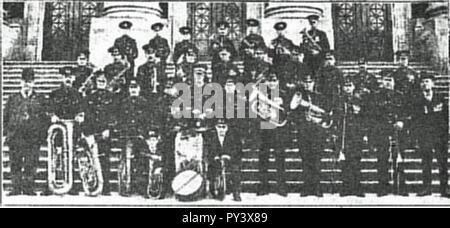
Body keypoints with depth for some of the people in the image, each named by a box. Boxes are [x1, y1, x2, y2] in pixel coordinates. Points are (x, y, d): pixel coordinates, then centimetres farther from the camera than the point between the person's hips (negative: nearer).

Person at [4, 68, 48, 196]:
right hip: (15, 138, 1)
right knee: (15, 164, 0)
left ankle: (29, 188, 4)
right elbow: (5, 118, 13)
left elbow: (44, 119, 8)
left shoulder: (40, 100, 10)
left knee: (31, 164, -3)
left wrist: (42, 136, -2)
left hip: (33, 139, -1)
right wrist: (7, 133, 2)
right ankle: (16, 188, 7)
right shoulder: (12, 99, 13)